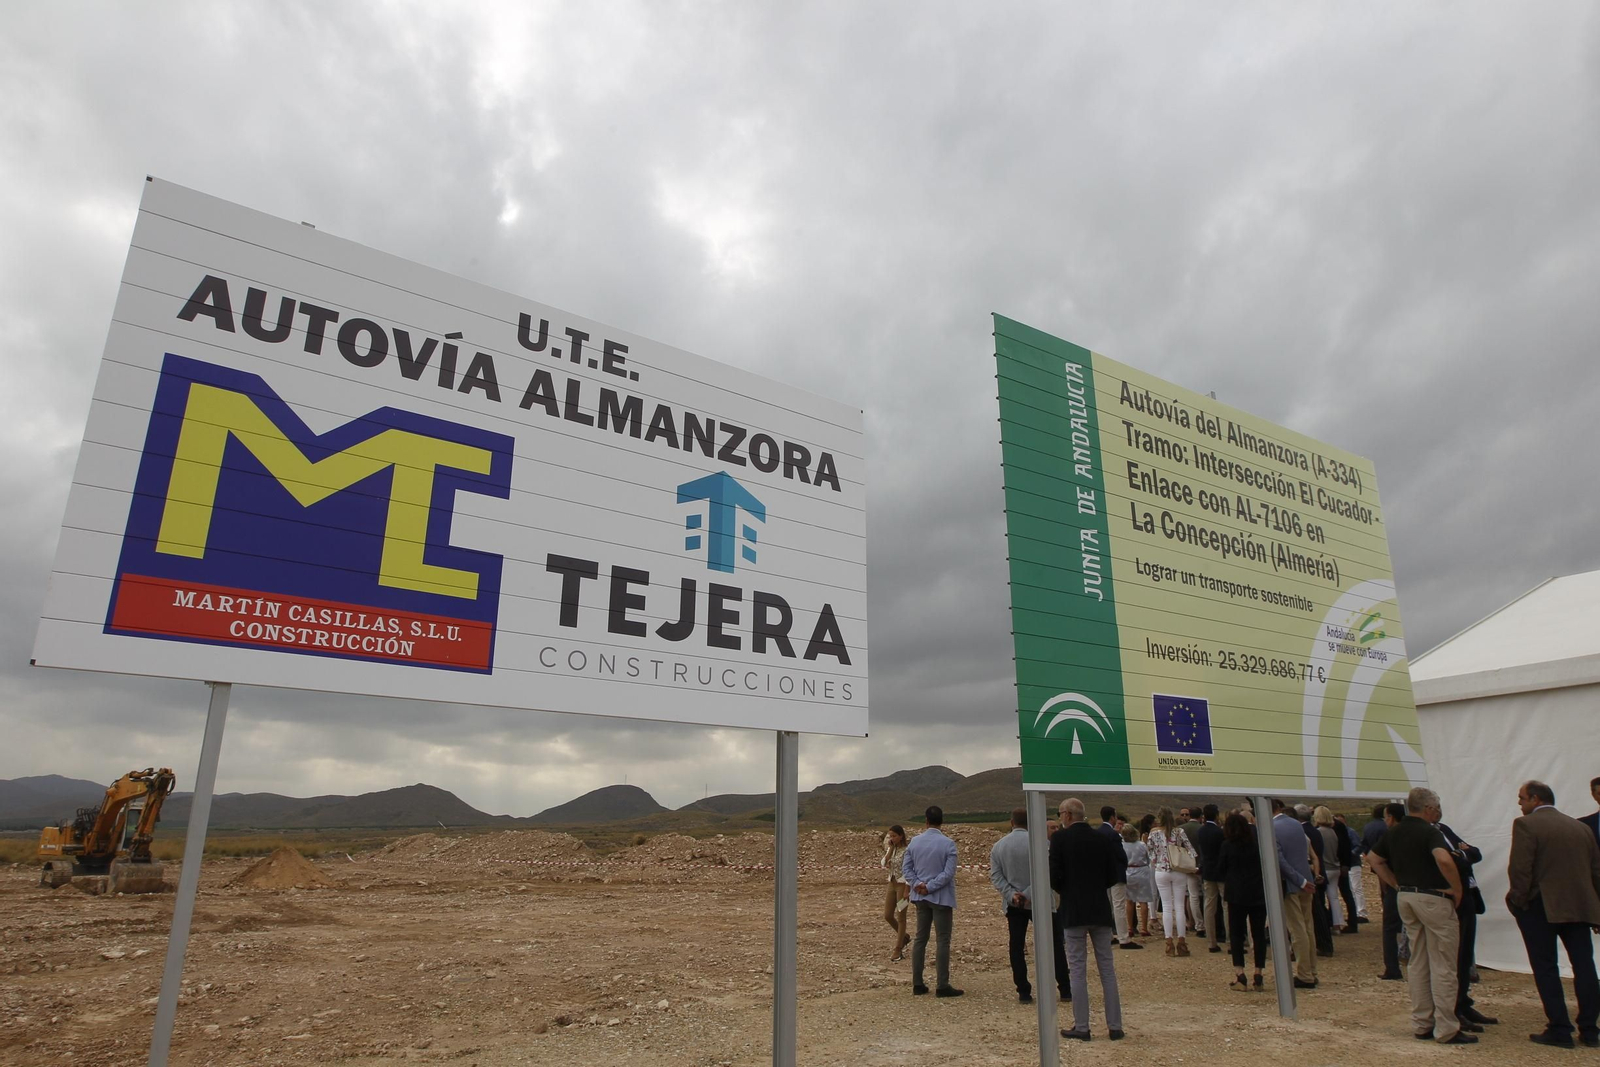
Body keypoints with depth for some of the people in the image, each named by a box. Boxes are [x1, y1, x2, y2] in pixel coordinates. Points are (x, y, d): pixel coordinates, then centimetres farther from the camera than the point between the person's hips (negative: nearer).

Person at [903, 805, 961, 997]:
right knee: (943, 940, 2)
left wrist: (918, 884, -7)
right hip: (941, 897, -5)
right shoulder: (948, 844, -13)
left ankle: (917, 983, 15)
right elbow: (949, 873, -17)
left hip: (920, 897, 5)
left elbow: (906, 867, 0)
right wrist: (929, 887, -13)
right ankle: (942, 985, 2)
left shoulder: (915, 841, 1)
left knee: (920, 938, 12)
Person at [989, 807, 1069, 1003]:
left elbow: (995, 875, -3)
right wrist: (1029, 894, -15)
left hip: (1013, 905, 3)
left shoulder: (998, 846, 2)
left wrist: (1012, 895, -10)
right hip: (1037, 902, -3)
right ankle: (1065, 988, 12)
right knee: (1053, 943, 8)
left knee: (1017, 946, 7)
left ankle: (1024, 992, 7)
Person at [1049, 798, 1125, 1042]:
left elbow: (1054, 876, -12)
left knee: (1077, 969, 3)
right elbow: (1113, 875, 5)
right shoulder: (1102, 839, 4)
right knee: (1107, 968, 11)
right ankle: (1115, 1026, 14)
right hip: (1100, 910, 4)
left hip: (1074, 911, -4)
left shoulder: (1060, 838, -9)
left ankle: (1081, 1027, 6)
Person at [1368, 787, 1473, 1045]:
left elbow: (1375, 861, 18)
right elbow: (1444, 860, -31)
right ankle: (1446, 1029, 3)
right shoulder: (1429, 831, -14)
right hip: (1432, 898, -7)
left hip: (1405, 898, 7)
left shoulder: (1393, 833, 10)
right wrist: (1457, 888, -17)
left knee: (1418, 963, 14)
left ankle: (1421, 1024, 19)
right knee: (1442, 965, -1)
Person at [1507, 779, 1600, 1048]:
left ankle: (1559, 1030, 3)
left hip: (1540, 907, -6)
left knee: (1545, 968, 2)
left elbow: (1520, 869, -16)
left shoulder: (1526, 825, -9)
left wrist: (1518, 900, -5)